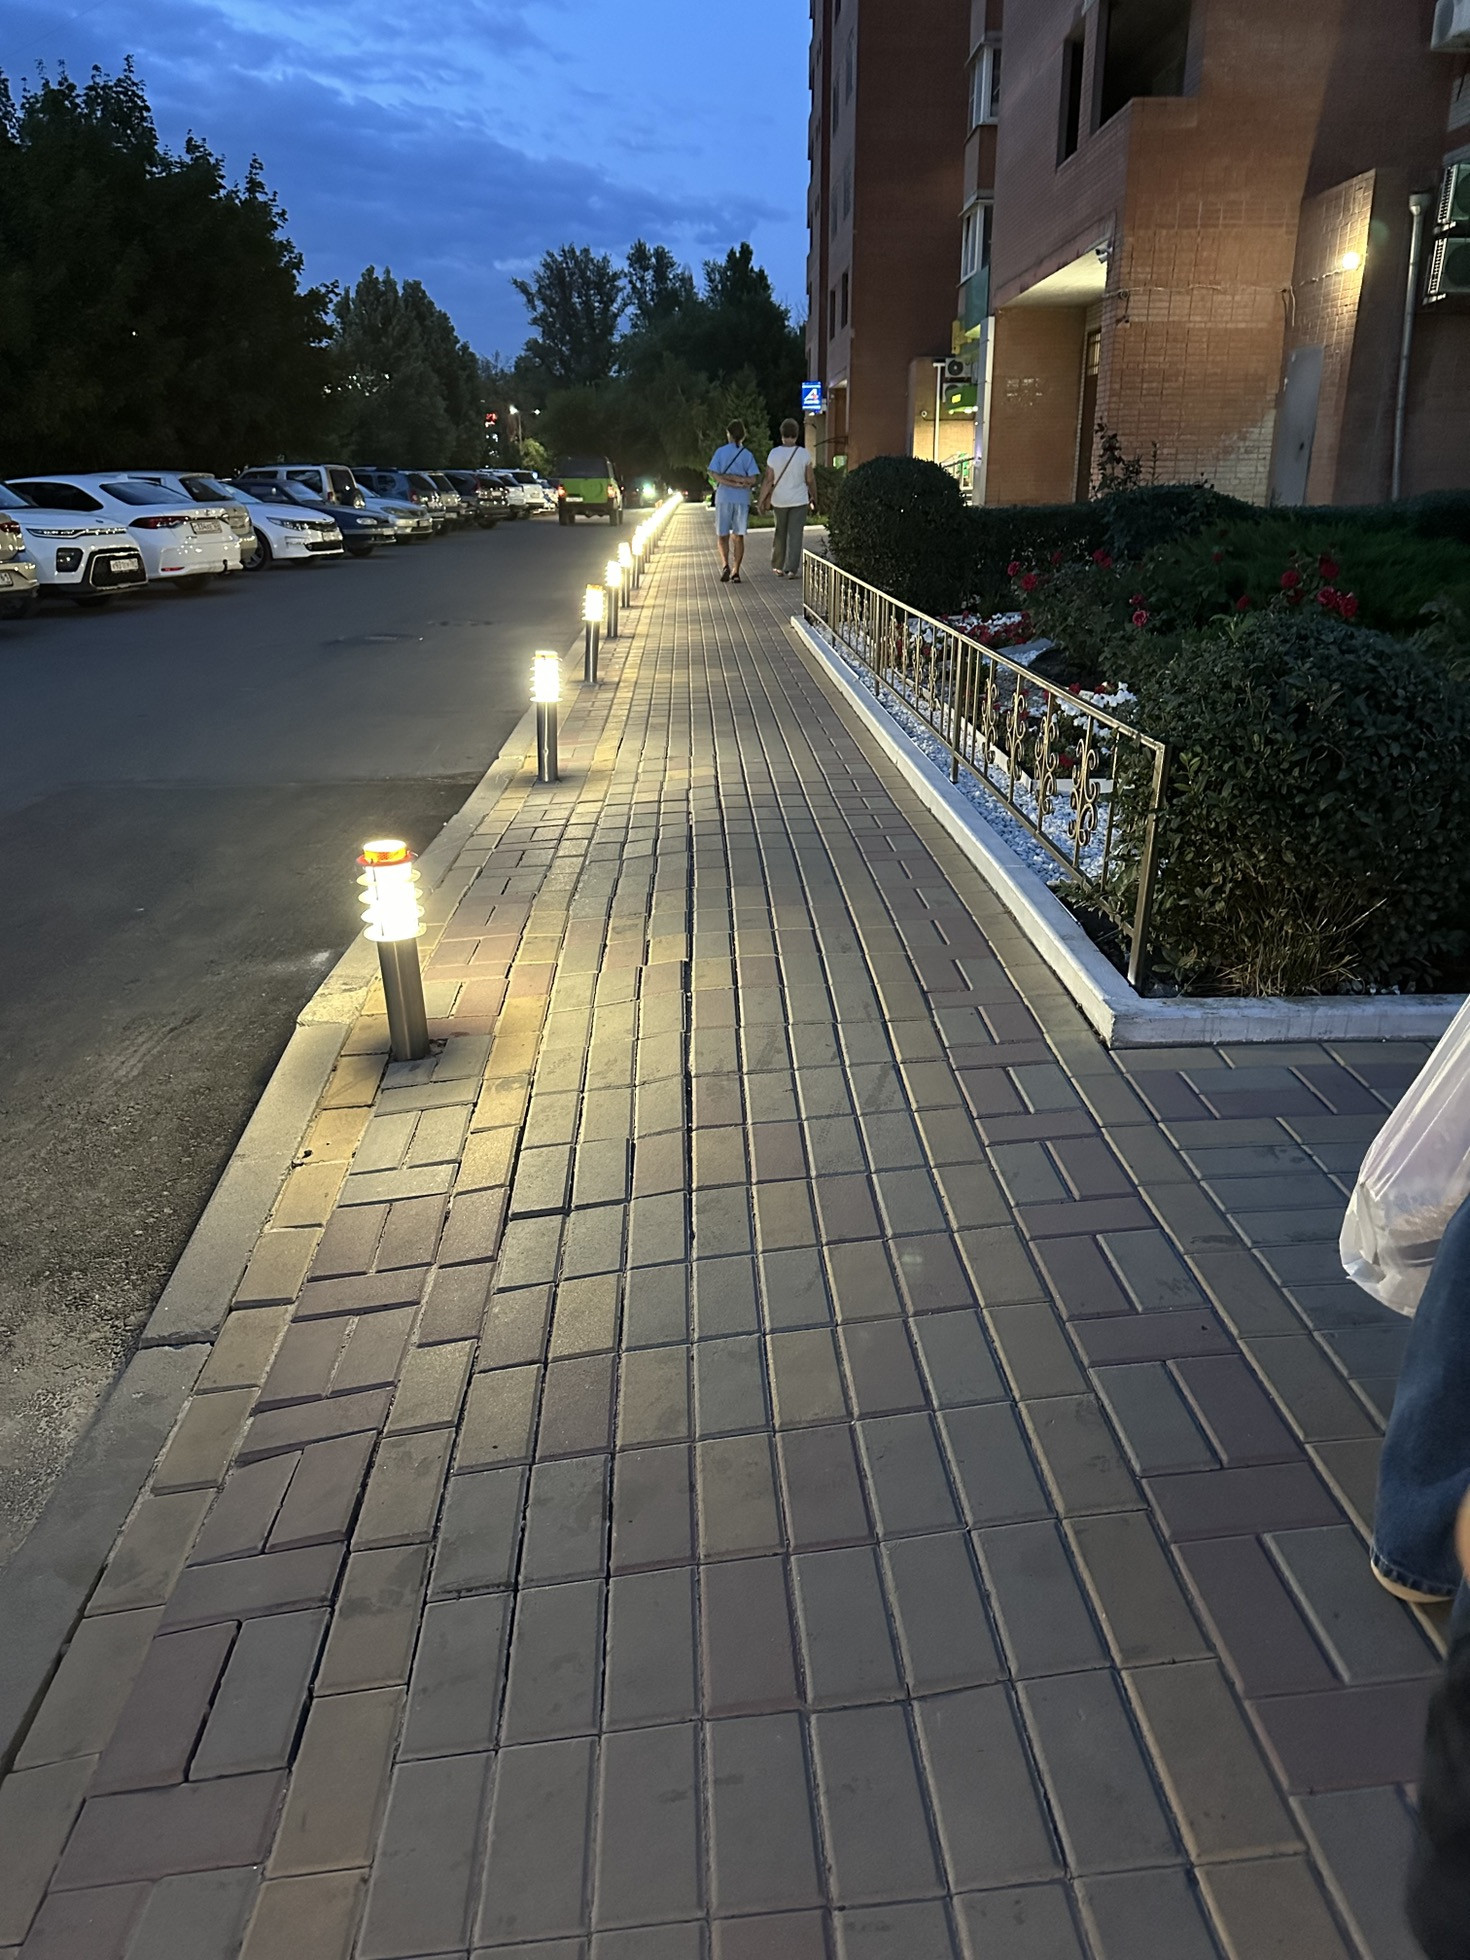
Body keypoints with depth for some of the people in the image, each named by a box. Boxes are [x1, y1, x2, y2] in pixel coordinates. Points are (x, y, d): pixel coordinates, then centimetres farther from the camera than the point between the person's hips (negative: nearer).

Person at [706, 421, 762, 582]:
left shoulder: (720, 452, 1)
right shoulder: (747, 455, 2)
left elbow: (714, 475, -10)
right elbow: (754, 479, -8)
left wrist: (727, 477, -10)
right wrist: (741, 480, -2)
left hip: (723, 498, -1)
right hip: (742, 500, 1)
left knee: (722, 535, 8)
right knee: (738, 537, 8)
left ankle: (725, 564, -15)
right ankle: (736, 572, 3)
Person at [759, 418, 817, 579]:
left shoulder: (774, 454, -10)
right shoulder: (804, 454, -10)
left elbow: (768, 480, -9)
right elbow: (810, 479, -4)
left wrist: (762, 500, -1)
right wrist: (814, 496, 10)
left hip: (779, 499, 1)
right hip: (799, 499, -1)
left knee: (780, 532, 17)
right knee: (795, 534, 2)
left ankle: (778, 566, 23)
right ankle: (791, 569, -6)